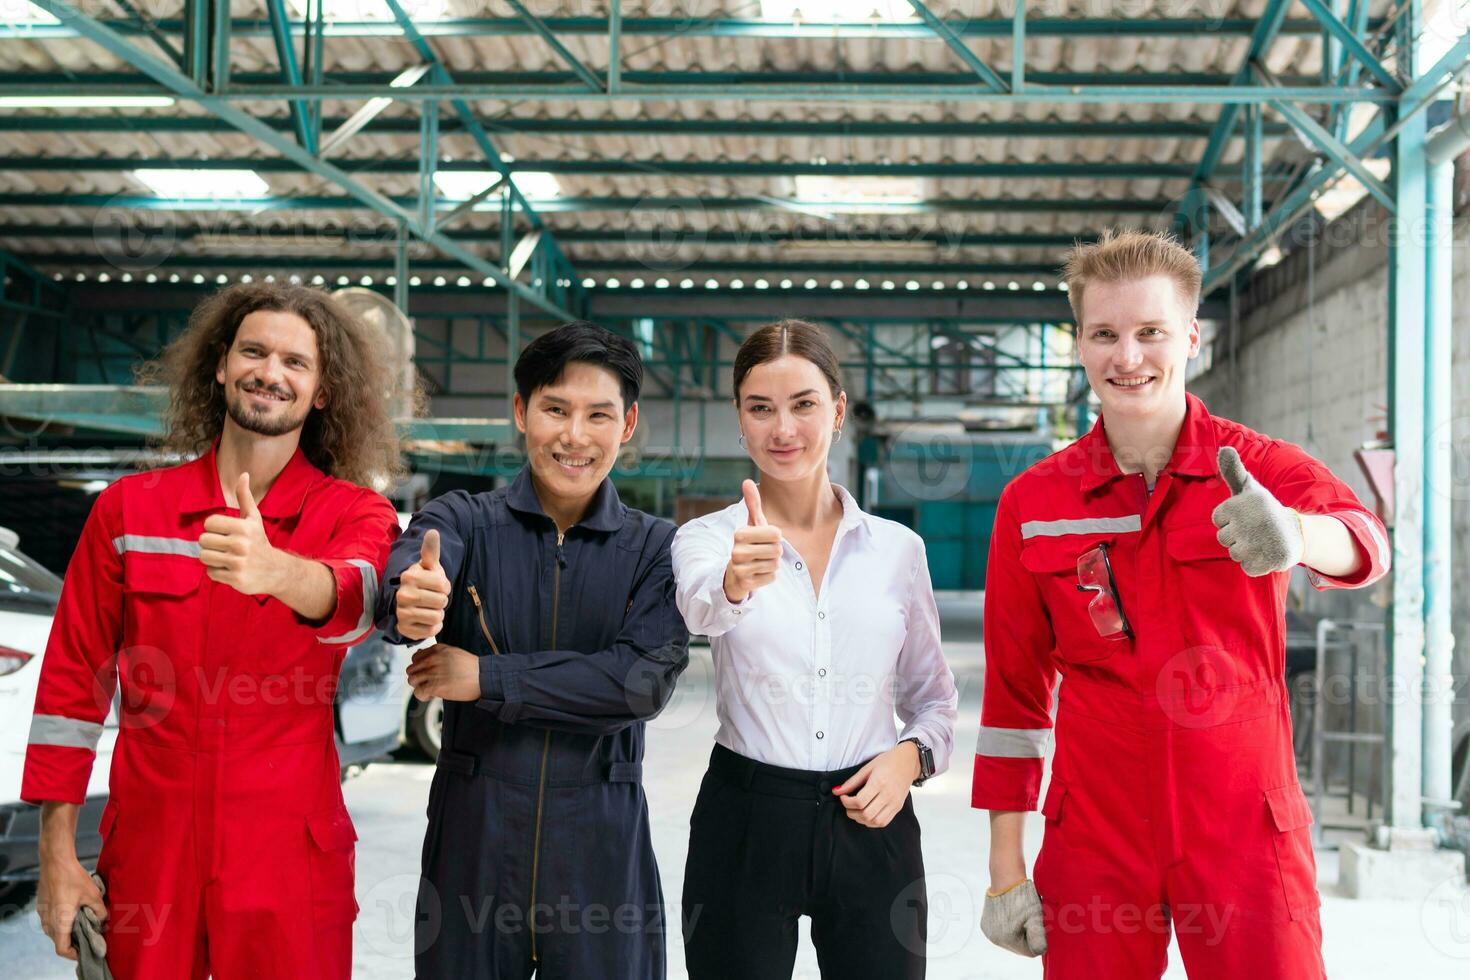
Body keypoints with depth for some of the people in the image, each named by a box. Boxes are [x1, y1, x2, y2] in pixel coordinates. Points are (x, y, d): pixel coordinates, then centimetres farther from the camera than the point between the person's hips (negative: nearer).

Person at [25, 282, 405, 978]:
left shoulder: (356, 515, -1)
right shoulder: (128, 508, 3)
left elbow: (355, 598, -25)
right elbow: (71, 679, 5)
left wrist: (273, 569, -47)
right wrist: (57, 856, 1)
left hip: (291, 864, -1)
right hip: (148, 858, 1)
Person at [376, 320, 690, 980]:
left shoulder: (658, 548, 2)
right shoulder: (464, 520, 1)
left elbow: (647, 679, -13)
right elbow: (408, 570, -22)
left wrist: (487, 677, -14)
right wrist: (410, 600, -46)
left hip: (601, 843, 0)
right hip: (473, 832, 0)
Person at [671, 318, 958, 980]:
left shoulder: (898, 548, 5)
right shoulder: (707, 537, -2)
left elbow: (931, 695, 12)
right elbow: (700, 607, -26)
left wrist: (913, 753, -8)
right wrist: (736, 582, -48)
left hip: (870, 825, 2)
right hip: (745, 824, -1)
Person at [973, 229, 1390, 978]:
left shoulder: (1263, 469, -5)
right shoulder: (1032, 504, 0)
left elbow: (1362, 540, -27)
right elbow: (1013, 692, 4)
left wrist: (1295, 534, -51)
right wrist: (1005, 868, 3)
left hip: (1247, 833, -1)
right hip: (1093, 840, 1)